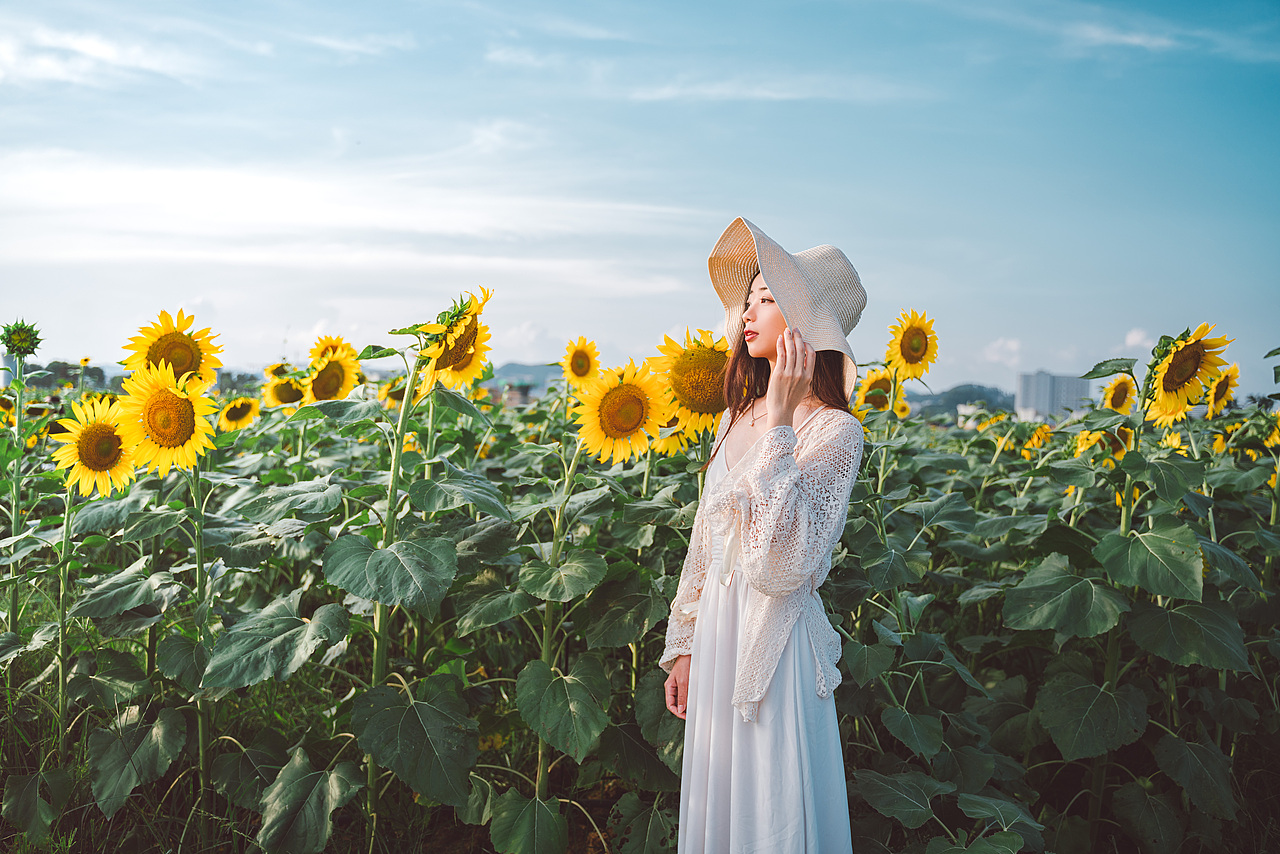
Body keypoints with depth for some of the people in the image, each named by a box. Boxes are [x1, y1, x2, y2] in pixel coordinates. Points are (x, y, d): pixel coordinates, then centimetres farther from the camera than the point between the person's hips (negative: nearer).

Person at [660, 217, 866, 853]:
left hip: (775, 641, -7)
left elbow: (782, 564, -26)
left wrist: (781, 423, -26)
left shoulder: (835, 431, -14)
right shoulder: (737, 418, 6)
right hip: (716, 633, 7)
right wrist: (682, 645, 14)